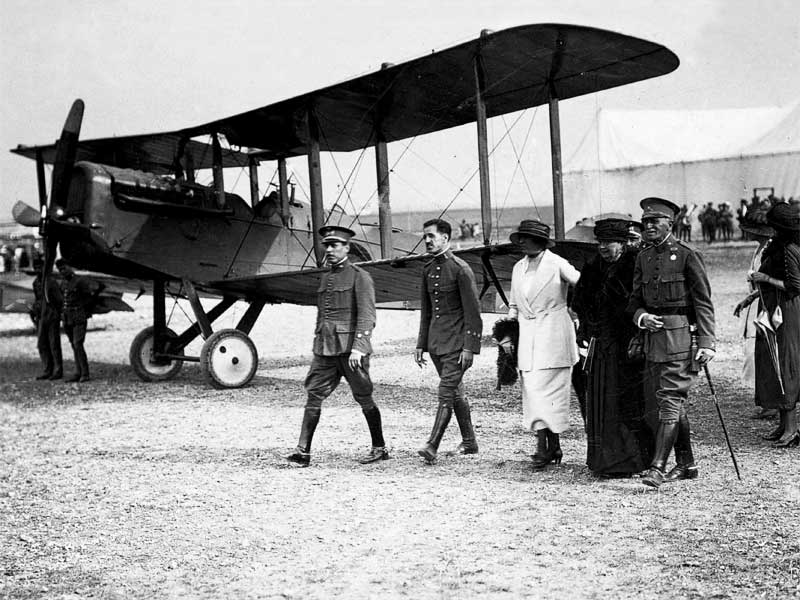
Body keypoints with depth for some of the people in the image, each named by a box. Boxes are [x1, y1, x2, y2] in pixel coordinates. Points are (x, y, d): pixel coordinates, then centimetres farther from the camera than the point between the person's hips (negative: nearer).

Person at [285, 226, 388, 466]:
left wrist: (358, 347, -23)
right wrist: (317, 346, 21)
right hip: (325, 348, 6)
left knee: (363, 398, 3)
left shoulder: (360, 277, -5)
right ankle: (303, 451, -6)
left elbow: (367, 316, -13)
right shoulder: (325, 279, 16)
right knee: (313, 394, -4)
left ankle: (379, 448, 17)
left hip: (350, 348, -6)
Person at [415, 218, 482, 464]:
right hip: (436, 342, 8)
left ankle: (432, 446, -14)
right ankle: (469, 442, 25)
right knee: (455, 393, 14)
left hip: (456, 343, -8)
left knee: (446, 393, -11)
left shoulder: (461, 269, -11)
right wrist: (421, 344, 14)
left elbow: (473, 312, -12)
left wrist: (469, 347, -16)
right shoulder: (427, 269, 11)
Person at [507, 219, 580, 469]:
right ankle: (550, 448, 7)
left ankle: (549, 446, -3)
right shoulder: (519, 268, 14)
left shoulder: (557, 264, -5)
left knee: (548, 390, -7)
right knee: (531, 390, 2)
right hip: (527, 335, 6)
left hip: (553, 334, -6)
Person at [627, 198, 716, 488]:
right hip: (653, 334, 7)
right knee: (674, 402, 13)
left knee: (669, 399, -10)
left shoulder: (686, 254, -7)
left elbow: (703, 302, -8)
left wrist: (706, 342, -14)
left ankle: (657, 467, -12)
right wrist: (641, 317, -9)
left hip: (681, 334, -7)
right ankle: (686, 464, 24)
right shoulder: (643, 257, 11)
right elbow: (635, 299, 14)